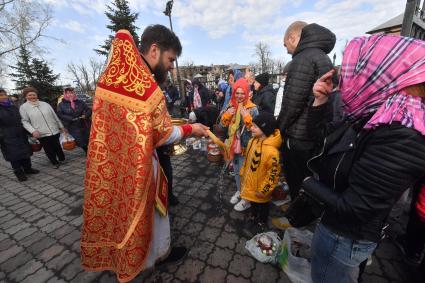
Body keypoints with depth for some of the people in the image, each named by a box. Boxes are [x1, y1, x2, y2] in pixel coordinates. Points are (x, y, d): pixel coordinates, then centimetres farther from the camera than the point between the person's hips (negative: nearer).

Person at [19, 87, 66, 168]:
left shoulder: (45, 104, 5)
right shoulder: (23, 107, -1)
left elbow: (55, 116, 10)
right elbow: (25, 121, -4)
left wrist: (61, 126, 13)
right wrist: (33, 131, -19)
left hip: (55, 131, 2)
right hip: (42, 134, -2)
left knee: (58, 147, 13)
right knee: (49, 150, 9)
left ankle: (62, 159, 34)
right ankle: (55, 162, 26)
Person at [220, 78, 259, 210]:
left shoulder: (252, 109, -13)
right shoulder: (231, 106, 2)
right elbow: (222, 126, 3)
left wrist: (246, 117, -30)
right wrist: (226, 115, -14)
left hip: (246, 146, -5)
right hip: (233, 145, 6)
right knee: (236, 170, 21)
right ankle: (239, 191, 43)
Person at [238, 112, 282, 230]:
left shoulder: (271, 151, -34)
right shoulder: (252, 141, -10)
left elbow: (273, 174, -24)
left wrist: (263, 190, -17)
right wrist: (242, 174, 12)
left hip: (260, 188, -6)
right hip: (250, 184, 6)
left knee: (262, 205, 23)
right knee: (253, 202, 30)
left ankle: (262, 222, 50)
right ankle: (254, 217, 57)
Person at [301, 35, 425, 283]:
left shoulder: (399, 136, -34)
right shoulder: (378, 116, -5)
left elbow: (352, 207, -31)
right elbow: (323, 137, 3)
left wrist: (309, 183, -15)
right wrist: (321, 101, -10)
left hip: (345, 236, -7)